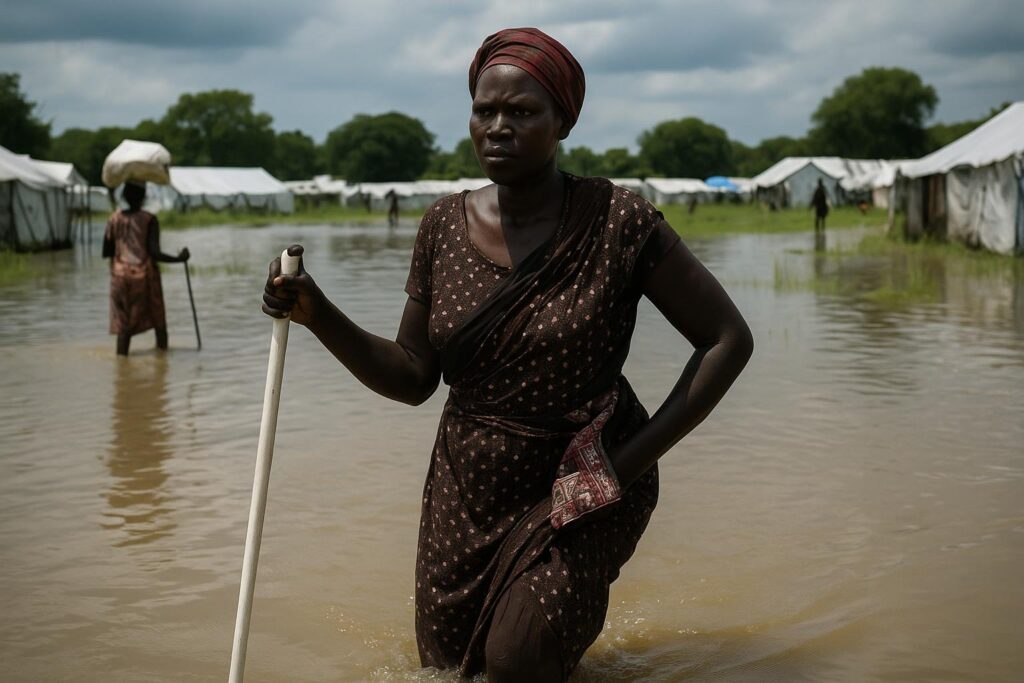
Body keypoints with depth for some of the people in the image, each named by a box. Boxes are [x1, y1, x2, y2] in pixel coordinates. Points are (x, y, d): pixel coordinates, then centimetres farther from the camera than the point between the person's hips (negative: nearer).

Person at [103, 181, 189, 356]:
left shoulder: (114, 219, 3)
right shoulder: (150, 220, -8)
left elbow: (105, 253, 5)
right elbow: (155, 253, -15)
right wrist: (179, 258, -2)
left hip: (120, 275, 3)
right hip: (144, 275, -3)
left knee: (124, 326, 5)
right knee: (159, 323, 10)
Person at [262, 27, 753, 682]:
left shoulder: (616, 221, -16)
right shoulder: (446, 224, -4)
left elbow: (728, 339, -12)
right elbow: (413, 378, 0)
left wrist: (634, 458, -15)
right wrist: (318, 315, -14)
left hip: (577, 485, -4)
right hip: (467, 486, 5)